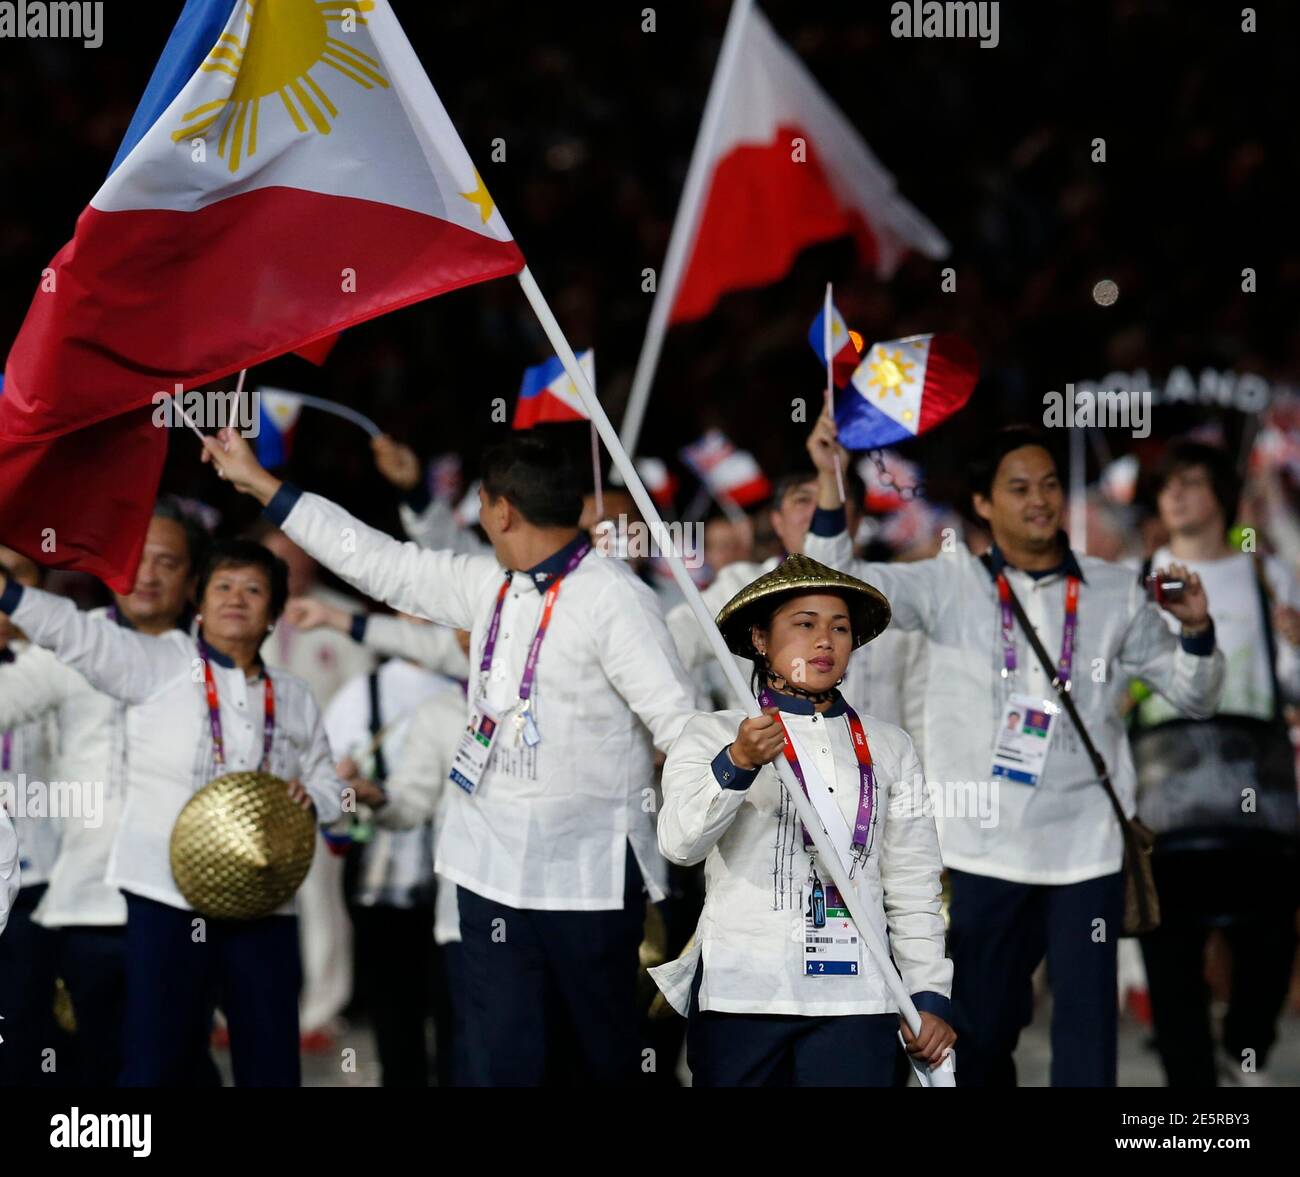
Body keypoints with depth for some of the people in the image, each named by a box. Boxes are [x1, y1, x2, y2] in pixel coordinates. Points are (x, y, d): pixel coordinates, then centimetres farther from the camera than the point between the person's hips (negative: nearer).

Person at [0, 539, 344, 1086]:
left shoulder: (293, 698, 15)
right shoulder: (159, 665, 2)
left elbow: (330, 787, 21)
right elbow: (76, 634, -9)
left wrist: (311, 798, -3)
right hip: (168, 897, -4)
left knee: (272, 1065, 4)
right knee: (157, 1061, -8)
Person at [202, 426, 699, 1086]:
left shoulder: (613, 598, -11)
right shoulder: (490, 587, 11)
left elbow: (678, 721, -17)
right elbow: (380, 563, 19)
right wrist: (259, 484, 22)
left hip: (590, 878, -7)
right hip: (496, 872, 7)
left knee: (608, 1057, 4)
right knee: (503, 1062, 5)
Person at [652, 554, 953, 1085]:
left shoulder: (889, 748, 16)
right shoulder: (712, 735, 5)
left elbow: (913, 884, 13)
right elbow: (679, 841, -12)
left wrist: (929, 995, 5)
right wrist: (737, 764, -28)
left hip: (855, 1002, 2)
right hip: (741, 996, -2)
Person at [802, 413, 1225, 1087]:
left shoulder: (1115, 594, 6)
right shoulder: (950, 586, 3)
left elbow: (1192, 697, 13)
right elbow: (838, 584, -4)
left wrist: (1195, 628, -8)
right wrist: (830, 480, -16)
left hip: (1086, 848, 0)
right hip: (984, 849, 0)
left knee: (1087, 1033, -4)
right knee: (980, 1030, 11)